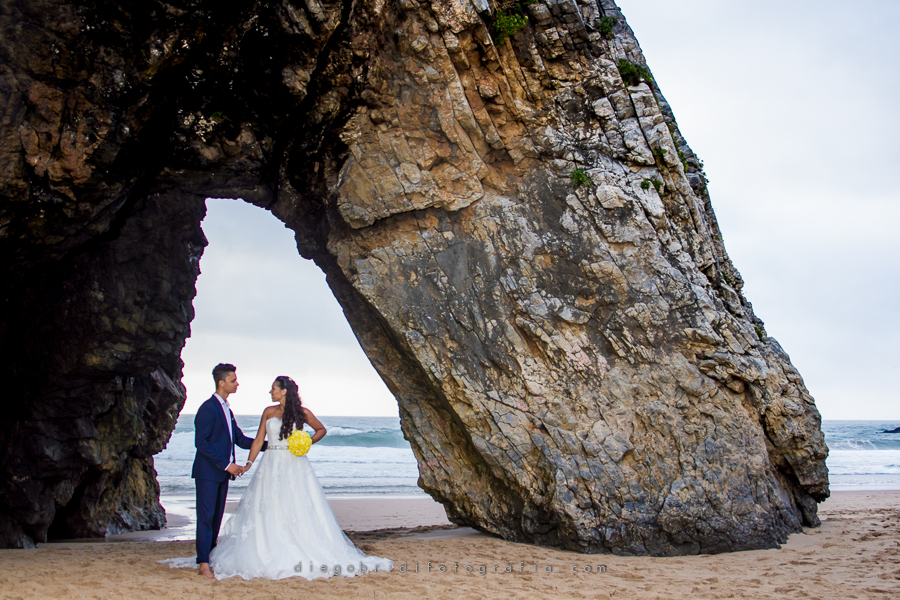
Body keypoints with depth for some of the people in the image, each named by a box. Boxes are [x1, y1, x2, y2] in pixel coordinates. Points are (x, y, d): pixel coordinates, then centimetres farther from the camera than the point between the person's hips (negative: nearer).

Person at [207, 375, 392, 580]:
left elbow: (321, 430, 11)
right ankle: (270, 557, 10)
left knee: (300, 508, -3)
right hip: (272, 467, 3)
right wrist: (249, 463, -2)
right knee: (269, 512, 2)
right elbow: (258, 441, 8)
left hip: (295, 465, -3)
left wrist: (308, 442, -7)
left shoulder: (302, 412, -1)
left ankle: (304, 556, 4)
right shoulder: (268, 412, 7)